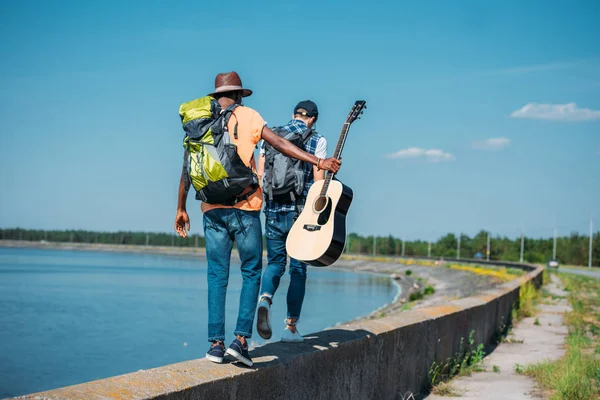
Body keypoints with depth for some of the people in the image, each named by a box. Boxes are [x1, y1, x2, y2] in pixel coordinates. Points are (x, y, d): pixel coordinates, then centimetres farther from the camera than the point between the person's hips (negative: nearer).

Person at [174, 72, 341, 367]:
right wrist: (318, 162, -7)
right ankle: (241, 339, -5)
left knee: (217, 276, 8)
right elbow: (279, 144, -6)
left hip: (212, 208, 3)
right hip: (244, 207, -3)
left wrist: (181, 209, 17)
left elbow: (187, 168, 11)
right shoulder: (248, 116, 4)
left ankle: (216, 343, 4)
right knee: (251, 272, 6)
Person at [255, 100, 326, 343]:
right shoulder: (317, 141, 1)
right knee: (298, 268, 7)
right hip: (302, 213, -2)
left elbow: (260, 175, 5)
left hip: (273, 211, 2)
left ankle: (265, 300, -14)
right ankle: (290, 327, 6)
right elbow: (319, 182, -4)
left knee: (275, 262, 15)